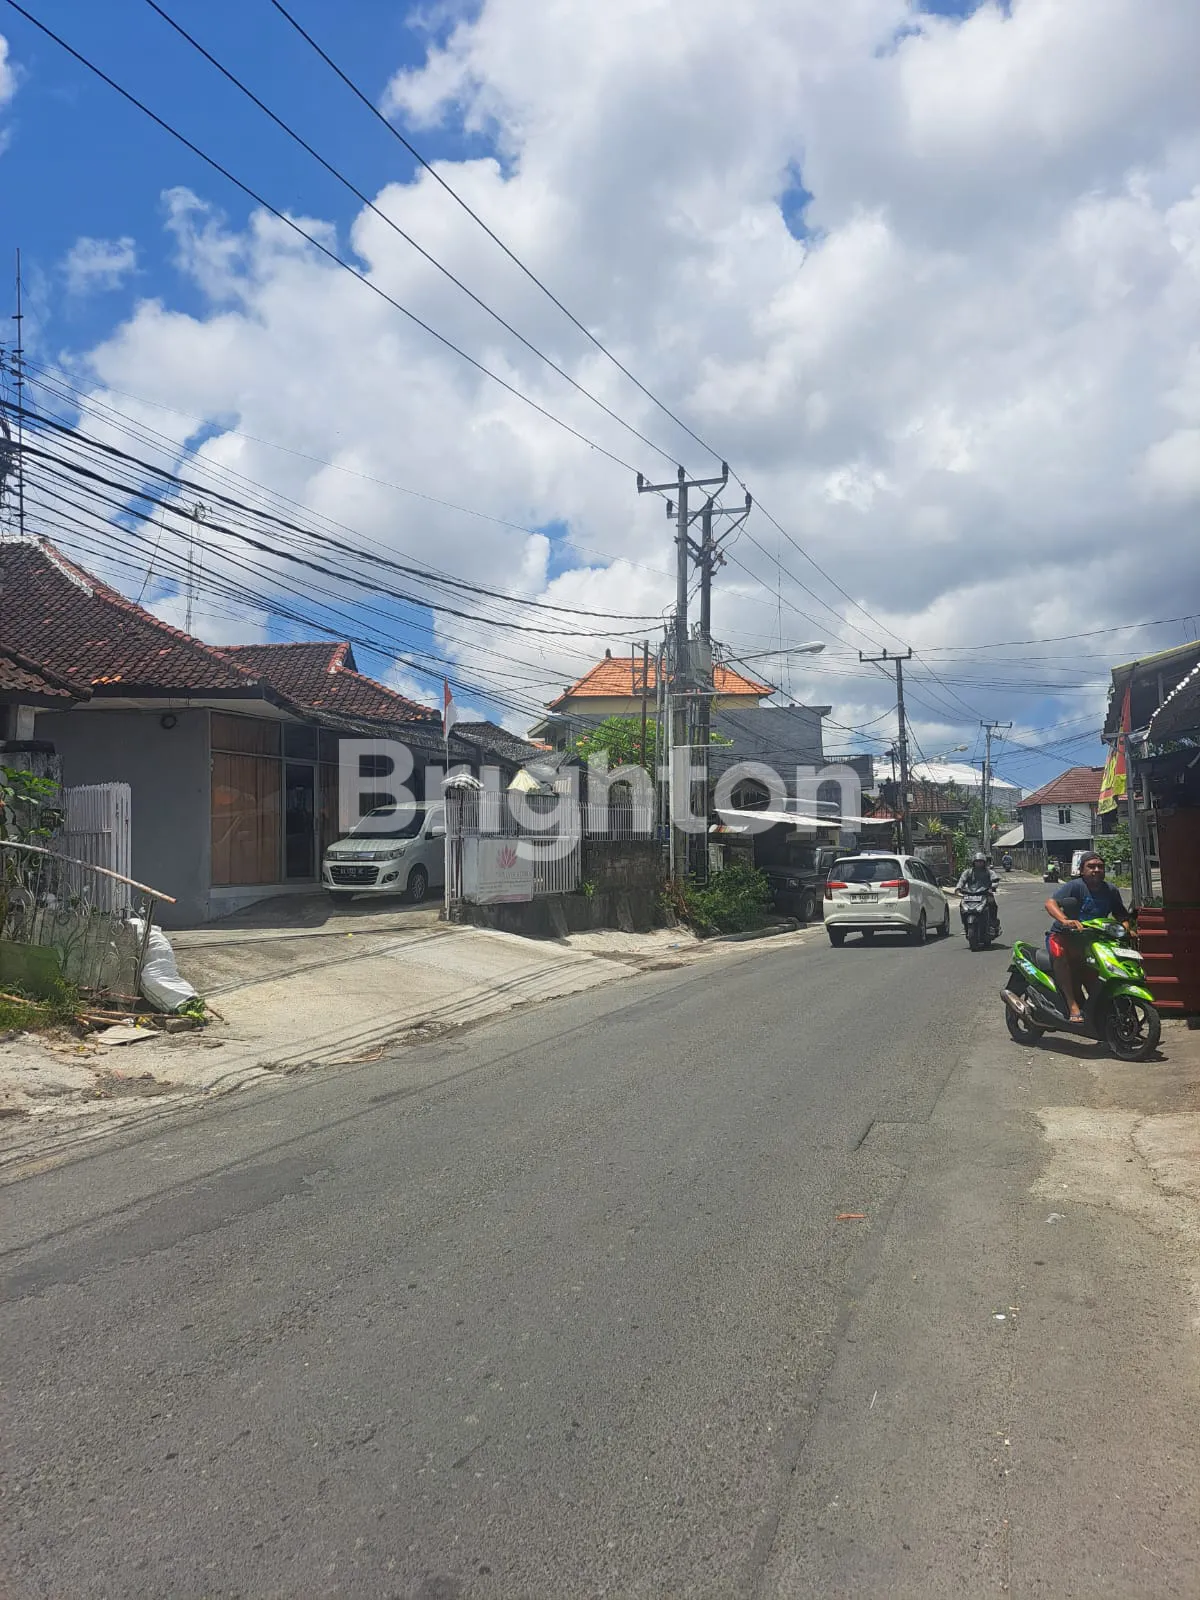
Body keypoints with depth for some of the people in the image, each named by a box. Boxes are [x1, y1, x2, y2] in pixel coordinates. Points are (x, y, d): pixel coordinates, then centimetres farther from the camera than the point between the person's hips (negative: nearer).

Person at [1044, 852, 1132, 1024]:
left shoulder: (1111, 891, 6)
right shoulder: (1075, 886, -14)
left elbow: (1121, 916, 13)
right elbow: (1050, 903, -27)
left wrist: (1127, 929, -10)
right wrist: (1065, 920, -45)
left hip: (1090, 939, 6)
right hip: (1062, 935, -6)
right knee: (1059, 953, -37)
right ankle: (1072, 1005, -38)